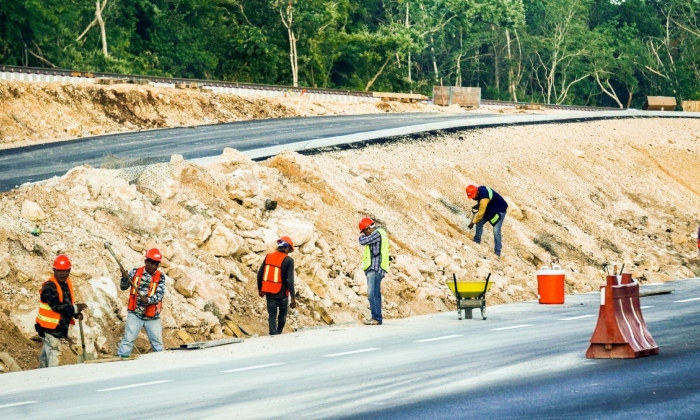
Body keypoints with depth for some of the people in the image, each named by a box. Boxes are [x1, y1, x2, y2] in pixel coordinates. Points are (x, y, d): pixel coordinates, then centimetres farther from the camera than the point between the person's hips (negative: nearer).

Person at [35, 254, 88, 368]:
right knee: (53, 354, -12)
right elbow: (56, 306, -28)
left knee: (47, 351, 21)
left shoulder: (67, 283, 8)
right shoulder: (49, 286, -20)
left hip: (60, 325, 9)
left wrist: (76, 314, 0)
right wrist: (75, 308, -27)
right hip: (49, 326, -9)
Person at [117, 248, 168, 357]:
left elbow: (160, 294, -11)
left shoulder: (161, 277, -1)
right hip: (135, 315, -1)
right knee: (128, 340, -5)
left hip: (153, 317, 1)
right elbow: (123, 287, -1)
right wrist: (125, 278, -22)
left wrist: (148, 300, -30)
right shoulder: (135, 272, 0)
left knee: (158, 343, 8)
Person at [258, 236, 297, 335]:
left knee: (272, 315, 10)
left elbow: (260, 274, 5)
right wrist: (293, 298, -16)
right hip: (282, 293, -2)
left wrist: (260, 289, 19)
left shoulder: (269, 256, 0)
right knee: (282, 312, 24)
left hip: (269, 292, 3)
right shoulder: (288, 260, -14)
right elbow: (290, 280, -19)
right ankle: (279, 332, 33)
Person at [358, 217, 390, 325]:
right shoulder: (380, 233, 22)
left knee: (372, 294, -15)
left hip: (375, 268, -11)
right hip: (375, 269, 11)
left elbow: (363, 241, -13)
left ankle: (376, 318, -19)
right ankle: (376, 318, 15)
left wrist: (361, 237, 7)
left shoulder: (377, 234, -10)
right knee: (375, 294, 12)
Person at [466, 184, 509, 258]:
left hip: (499, 210, -10)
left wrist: (473, 222, -14)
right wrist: (477, 206, -2)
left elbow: (481, 213, -26)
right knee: (479, 223, 8)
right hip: (490, 209, 10)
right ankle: (477, 241, 24)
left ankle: (497, 253, -13)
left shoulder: (483, 198, -35)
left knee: (496, 230, -16)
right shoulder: (480, 189, -8)